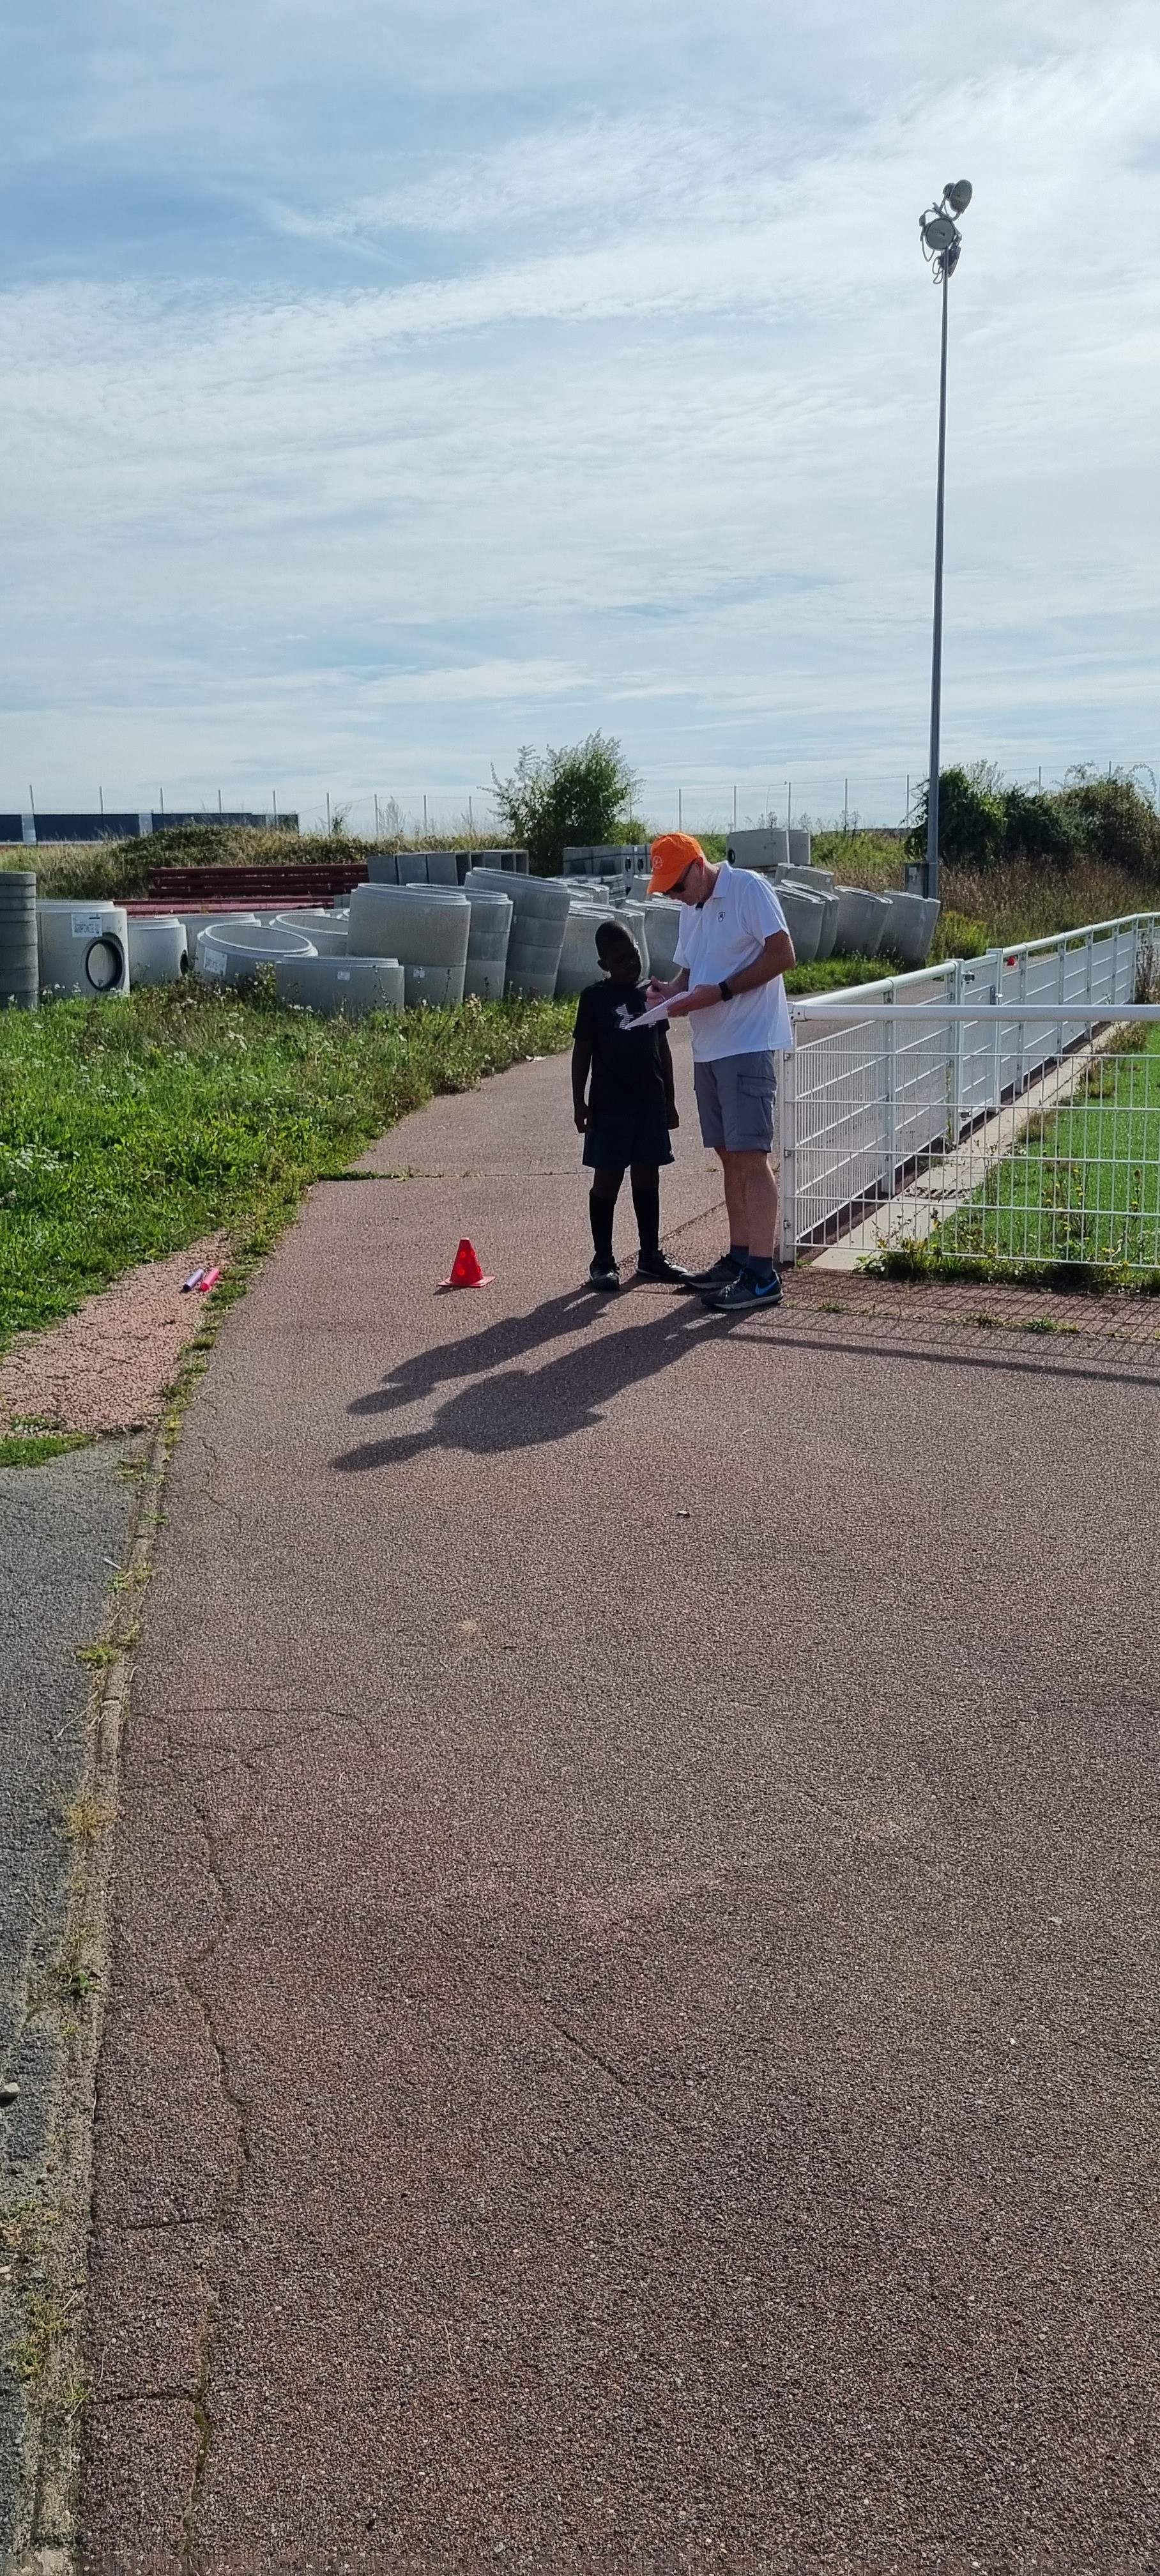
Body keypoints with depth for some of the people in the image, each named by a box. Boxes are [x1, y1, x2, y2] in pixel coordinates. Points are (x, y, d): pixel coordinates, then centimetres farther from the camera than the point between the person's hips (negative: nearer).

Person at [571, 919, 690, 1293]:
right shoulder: (594, 998, -4)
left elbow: (662, 1048, 13)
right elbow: (582, 1052, -2)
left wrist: (670, 1100, 12)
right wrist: (579, 1102, -7)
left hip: (650, 1104, 4)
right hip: (609, 1106, -4)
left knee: (647, 1180, 10)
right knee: (607, 1180, 1)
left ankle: (650, 1255, 20)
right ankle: (602, 1260, 8)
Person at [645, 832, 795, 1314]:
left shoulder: (749, 889, -8)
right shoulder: (692, 911, 18)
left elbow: (782, 954, -15)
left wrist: (719, 992, -17)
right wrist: (671, 992, 2)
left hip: (748, 1044, -9)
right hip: (708, 1048, 9)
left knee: (750, 1155, -11)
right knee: (729, 1155, 12)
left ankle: (763, 1275, -11)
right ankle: (739, 1258, 20)